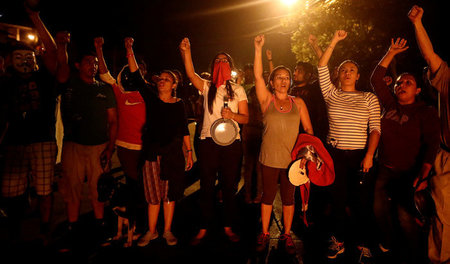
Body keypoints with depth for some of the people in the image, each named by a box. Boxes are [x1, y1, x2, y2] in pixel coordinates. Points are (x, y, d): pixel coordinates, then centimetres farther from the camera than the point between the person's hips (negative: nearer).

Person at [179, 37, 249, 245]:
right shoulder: (206, 86, 8)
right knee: (206, 186, 5)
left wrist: (232, 115, -15)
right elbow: (191, 74, -12)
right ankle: (203, 228, 18)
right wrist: (186, 52, -26)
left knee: (229, 186, 7)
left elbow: (246, 118, 6)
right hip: (208, 141, 0)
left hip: (231, 142, 1)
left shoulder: (238, 90, 11)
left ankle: (228, 226, 23)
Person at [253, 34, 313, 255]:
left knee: (288, 197, 11)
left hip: (292, 158, 2)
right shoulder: (266, 100, 1)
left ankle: (287, 235, 27)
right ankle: (264, 234, 26)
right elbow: (258, 75, -11)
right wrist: (258, 49, -17)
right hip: (270, 158, -1)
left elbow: (309, 130, 7)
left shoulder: (298, 103, 6)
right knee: (268, 196, 10)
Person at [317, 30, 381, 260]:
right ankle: (338, 241, 21)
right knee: (338, 197, 7)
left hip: (360, 155, -1)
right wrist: (334, 41, -3)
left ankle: (363, 243, 20)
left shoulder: (369, 98, 5)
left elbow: (375, 128, -2)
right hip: (335, 154, 1)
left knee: (360, 200, 3)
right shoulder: (331, 94, 7)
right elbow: (322, 67, 0)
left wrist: (369, 155, -12)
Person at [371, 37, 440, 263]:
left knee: (405, 216, -6)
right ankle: (388, 245, 36)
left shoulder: (426, 112, -5)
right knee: (380, 210, 11)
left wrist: (423, 175, -22)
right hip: (384, 170, 5)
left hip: (407, 174, -5)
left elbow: (432, 144, -11)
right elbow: (375, 80, 6)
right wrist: (391, 53, 1)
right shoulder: (391, 105, 6)